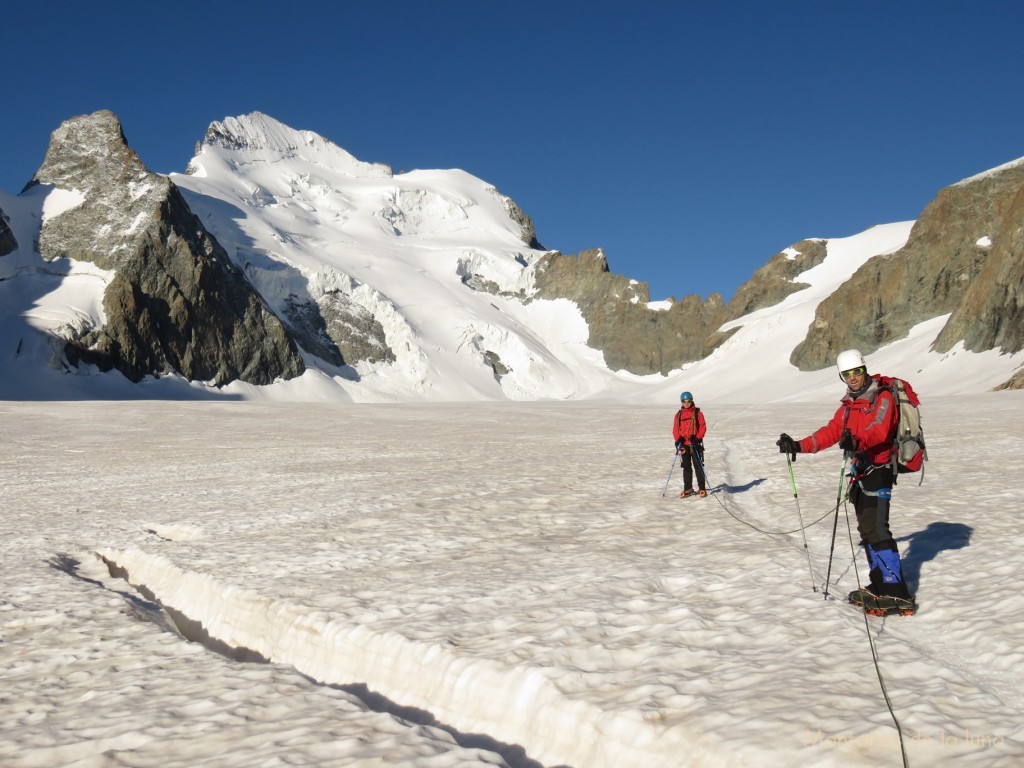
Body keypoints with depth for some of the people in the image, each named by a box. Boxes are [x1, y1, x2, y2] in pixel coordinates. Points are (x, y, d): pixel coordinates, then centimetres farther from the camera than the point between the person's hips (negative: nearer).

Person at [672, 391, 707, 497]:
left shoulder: (697, 413, -1)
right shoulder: (679, 415, 8)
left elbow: (703, 427, -4)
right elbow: (675, 429, 7)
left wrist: (697, 438, -17)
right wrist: (678, 439, -10)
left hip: (695, 444, -3)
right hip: (683, 445, 3)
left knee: (698, 466, -2)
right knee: (686, 467, 8)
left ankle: (702, 488, 4)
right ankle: (688, 489, 15)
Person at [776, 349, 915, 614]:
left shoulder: (883, 399, -9)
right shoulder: (848, 405, 16)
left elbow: (879, 430, -27)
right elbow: (830, 433, 15)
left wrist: (857, 441, -47)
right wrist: (799, 446, 3)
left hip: (878, 471, -8)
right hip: (859, 473, 8)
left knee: (876, 531, -16)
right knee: (867, 531, 10)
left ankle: (897, 593, -15)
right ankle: (879, 585, 18)